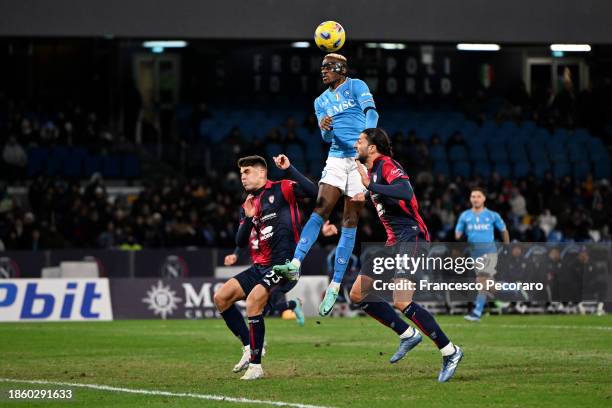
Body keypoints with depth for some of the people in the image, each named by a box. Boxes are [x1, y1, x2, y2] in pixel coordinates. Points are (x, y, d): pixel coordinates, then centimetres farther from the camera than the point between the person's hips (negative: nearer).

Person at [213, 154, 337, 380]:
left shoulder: (281, 190, -5)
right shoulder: (248, 204, 17)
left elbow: (312, 191, -22)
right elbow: (240, 242, 12)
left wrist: (289, 169, -25)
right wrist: (249, 218, -4)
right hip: (260, 267, 8)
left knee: (253, 301, -27)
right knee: (221, 297, 1)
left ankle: (255, 365, -18)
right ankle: (249, 346, 10)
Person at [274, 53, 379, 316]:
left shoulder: (356, 86, 1)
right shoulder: (321, 101, 17)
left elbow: (371, 112, -15)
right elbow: (327, 138, 10)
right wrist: (325, 129, -15)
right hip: (337, 158, 4)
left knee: (349, 221, -3)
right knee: (320, 210, -14)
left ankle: (335, 286, -4)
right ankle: (295, 264, -27)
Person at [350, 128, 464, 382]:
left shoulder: (387, 165, -12)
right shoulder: (372, 170, 18)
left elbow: (405, 192, -31)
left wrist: (370, 186, -29)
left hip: (410, 236, -10)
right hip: (394, 242, 10)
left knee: (401, 302, -21)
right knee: (358, 294, 6)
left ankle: (449, 351, -12)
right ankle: (408, 335, 12)